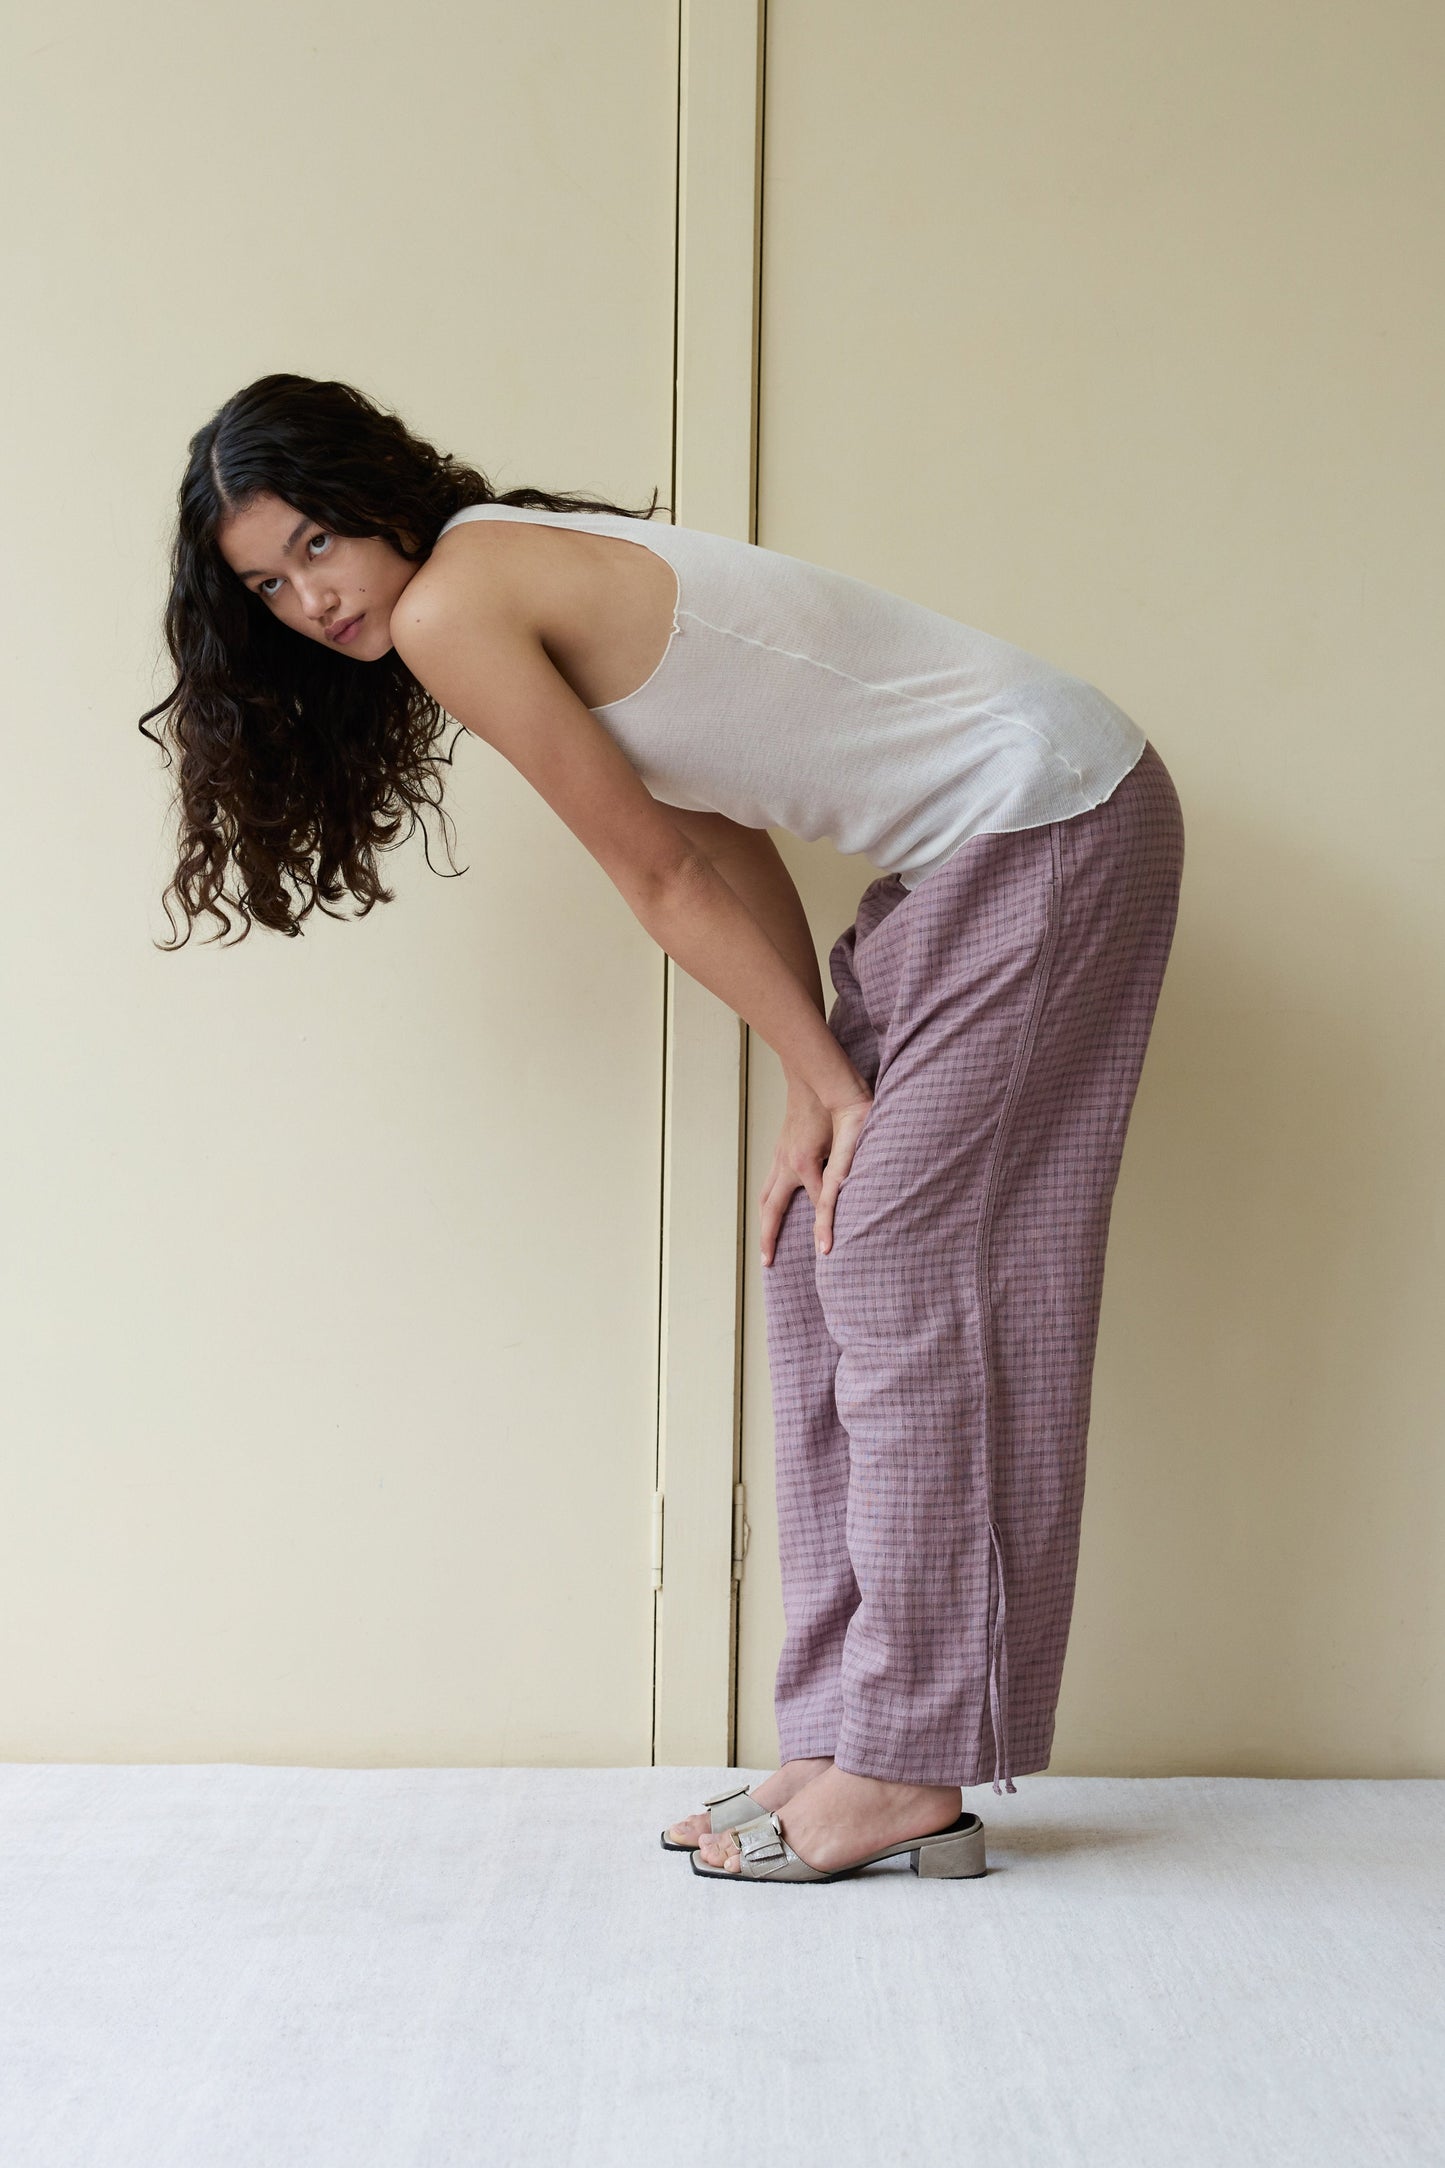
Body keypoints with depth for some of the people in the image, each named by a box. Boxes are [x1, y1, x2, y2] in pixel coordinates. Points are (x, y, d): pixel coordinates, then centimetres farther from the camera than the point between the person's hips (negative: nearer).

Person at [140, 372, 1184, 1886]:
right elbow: (727, 852, 8)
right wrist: (820, 1096, 1)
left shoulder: (454, 605, -15)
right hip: (986, 838, 9)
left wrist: (830, 1088, -4)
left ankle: (909, 1773, -3)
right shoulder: (539, 576, 13)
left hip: (1051, 821, -9)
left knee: (897, 1272, -9)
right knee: (824, 1265, 6)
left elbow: (669, 881, -11)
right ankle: (860, 1745, 9)